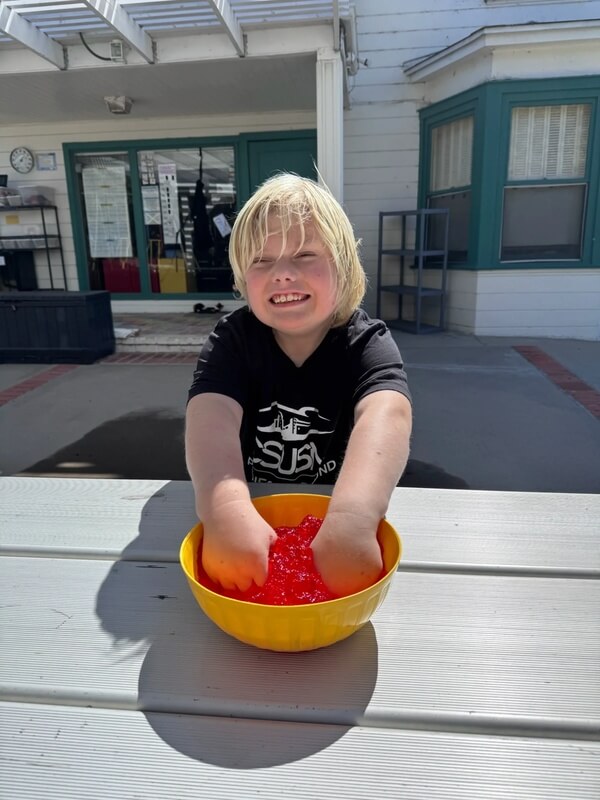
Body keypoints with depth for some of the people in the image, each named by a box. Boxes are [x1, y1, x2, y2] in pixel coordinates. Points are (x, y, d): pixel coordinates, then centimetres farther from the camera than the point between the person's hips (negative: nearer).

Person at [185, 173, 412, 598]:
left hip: (335, 517, 0)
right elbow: (212, 415, -25)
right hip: (252, 517, 1)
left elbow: (386, 415, -31)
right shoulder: (232, 338, -7)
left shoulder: (367, 342, -11)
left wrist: (352, 521, -49)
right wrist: (227, 509, -45)